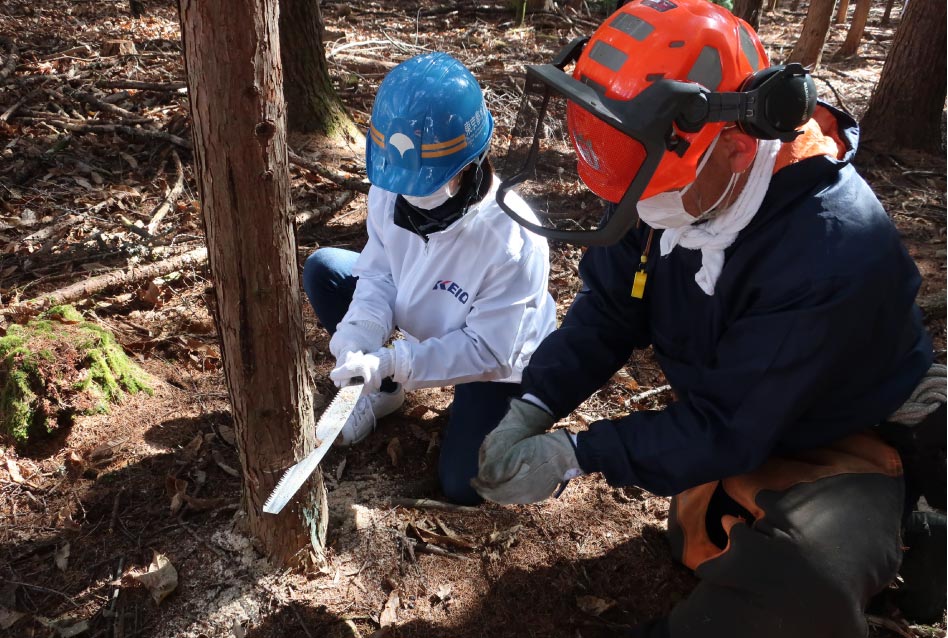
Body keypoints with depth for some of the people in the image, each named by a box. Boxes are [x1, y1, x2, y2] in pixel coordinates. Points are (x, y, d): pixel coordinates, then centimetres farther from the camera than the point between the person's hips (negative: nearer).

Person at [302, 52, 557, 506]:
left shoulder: (512, 242, -37)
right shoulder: (391, 189, -23)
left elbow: (488, 352, -29)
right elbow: (379, 273, -11)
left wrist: (391, 361, -38)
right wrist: (358, 338, -31)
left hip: (499, 364, -5)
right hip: (427, 327, 5)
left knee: (465, 486, -11)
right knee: (323, 269, -8)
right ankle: (385, 392, 11)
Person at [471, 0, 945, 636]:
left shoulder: (833, 255, -37)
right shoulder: (666, 187, -17)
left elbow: (730, 429, -30)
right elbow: (608, 309, -9)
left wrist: (575, 456, -30)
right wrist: (532, 409, -21)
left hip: (836, 443, -6)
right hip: (722, 418, 7)